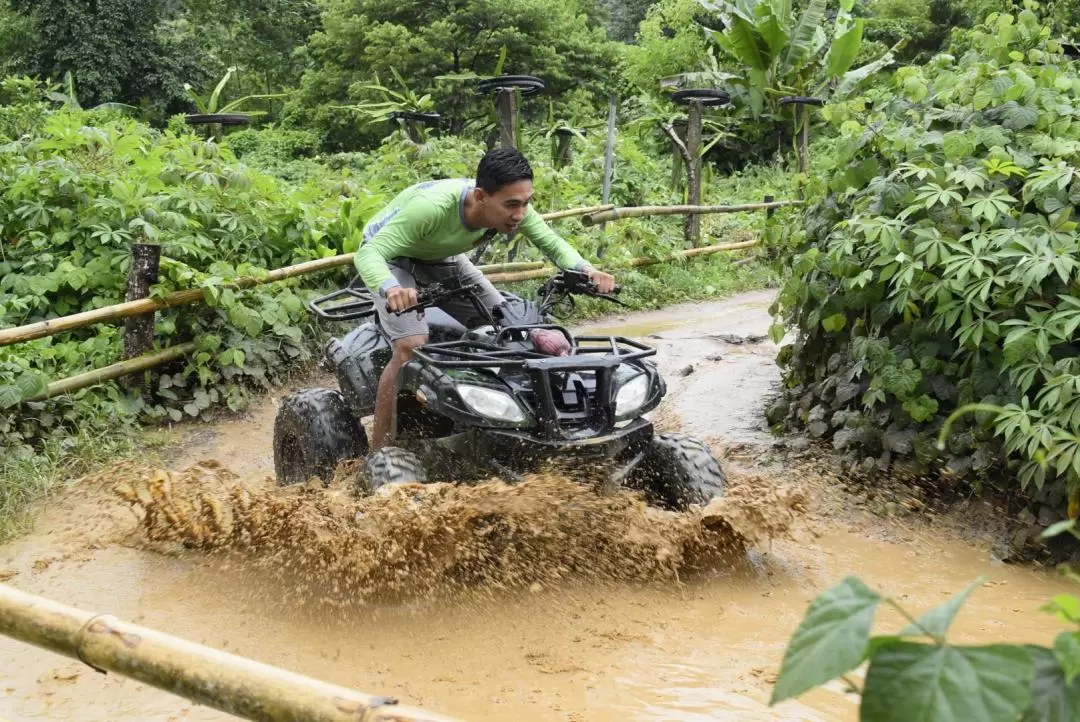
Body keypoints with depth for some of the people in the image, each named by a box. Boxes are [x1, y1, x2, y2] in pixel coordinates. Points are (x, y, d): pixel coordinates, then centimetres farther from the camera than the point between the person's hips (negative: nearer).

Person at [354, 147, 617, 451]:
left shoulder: (511, 205, -24)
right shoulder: (431, 207, -42)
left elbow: (552, 243, -12)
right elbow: (369, 253, -45)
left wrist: (586, 270, -33)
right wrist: (390, 288, -67)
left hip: (440, 259, 6)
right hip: (391, 258, -6)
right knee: (412, 346, -27)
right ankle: (377, 452, -18)